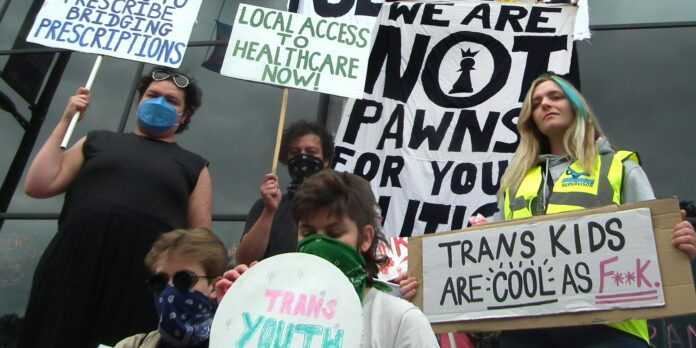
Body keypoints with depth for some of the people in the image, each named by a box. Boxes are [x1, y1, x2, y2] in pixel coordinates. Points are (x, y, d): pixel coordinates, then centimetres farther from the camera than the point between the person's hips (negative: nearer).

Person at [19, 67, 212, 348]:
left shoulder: (194, 166, 17)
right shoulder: (99, 141, 20)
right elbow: (38, 186, 11)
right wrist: (66, 121, 12)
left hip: (144, 280, -1)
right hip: (73, 269, 1)